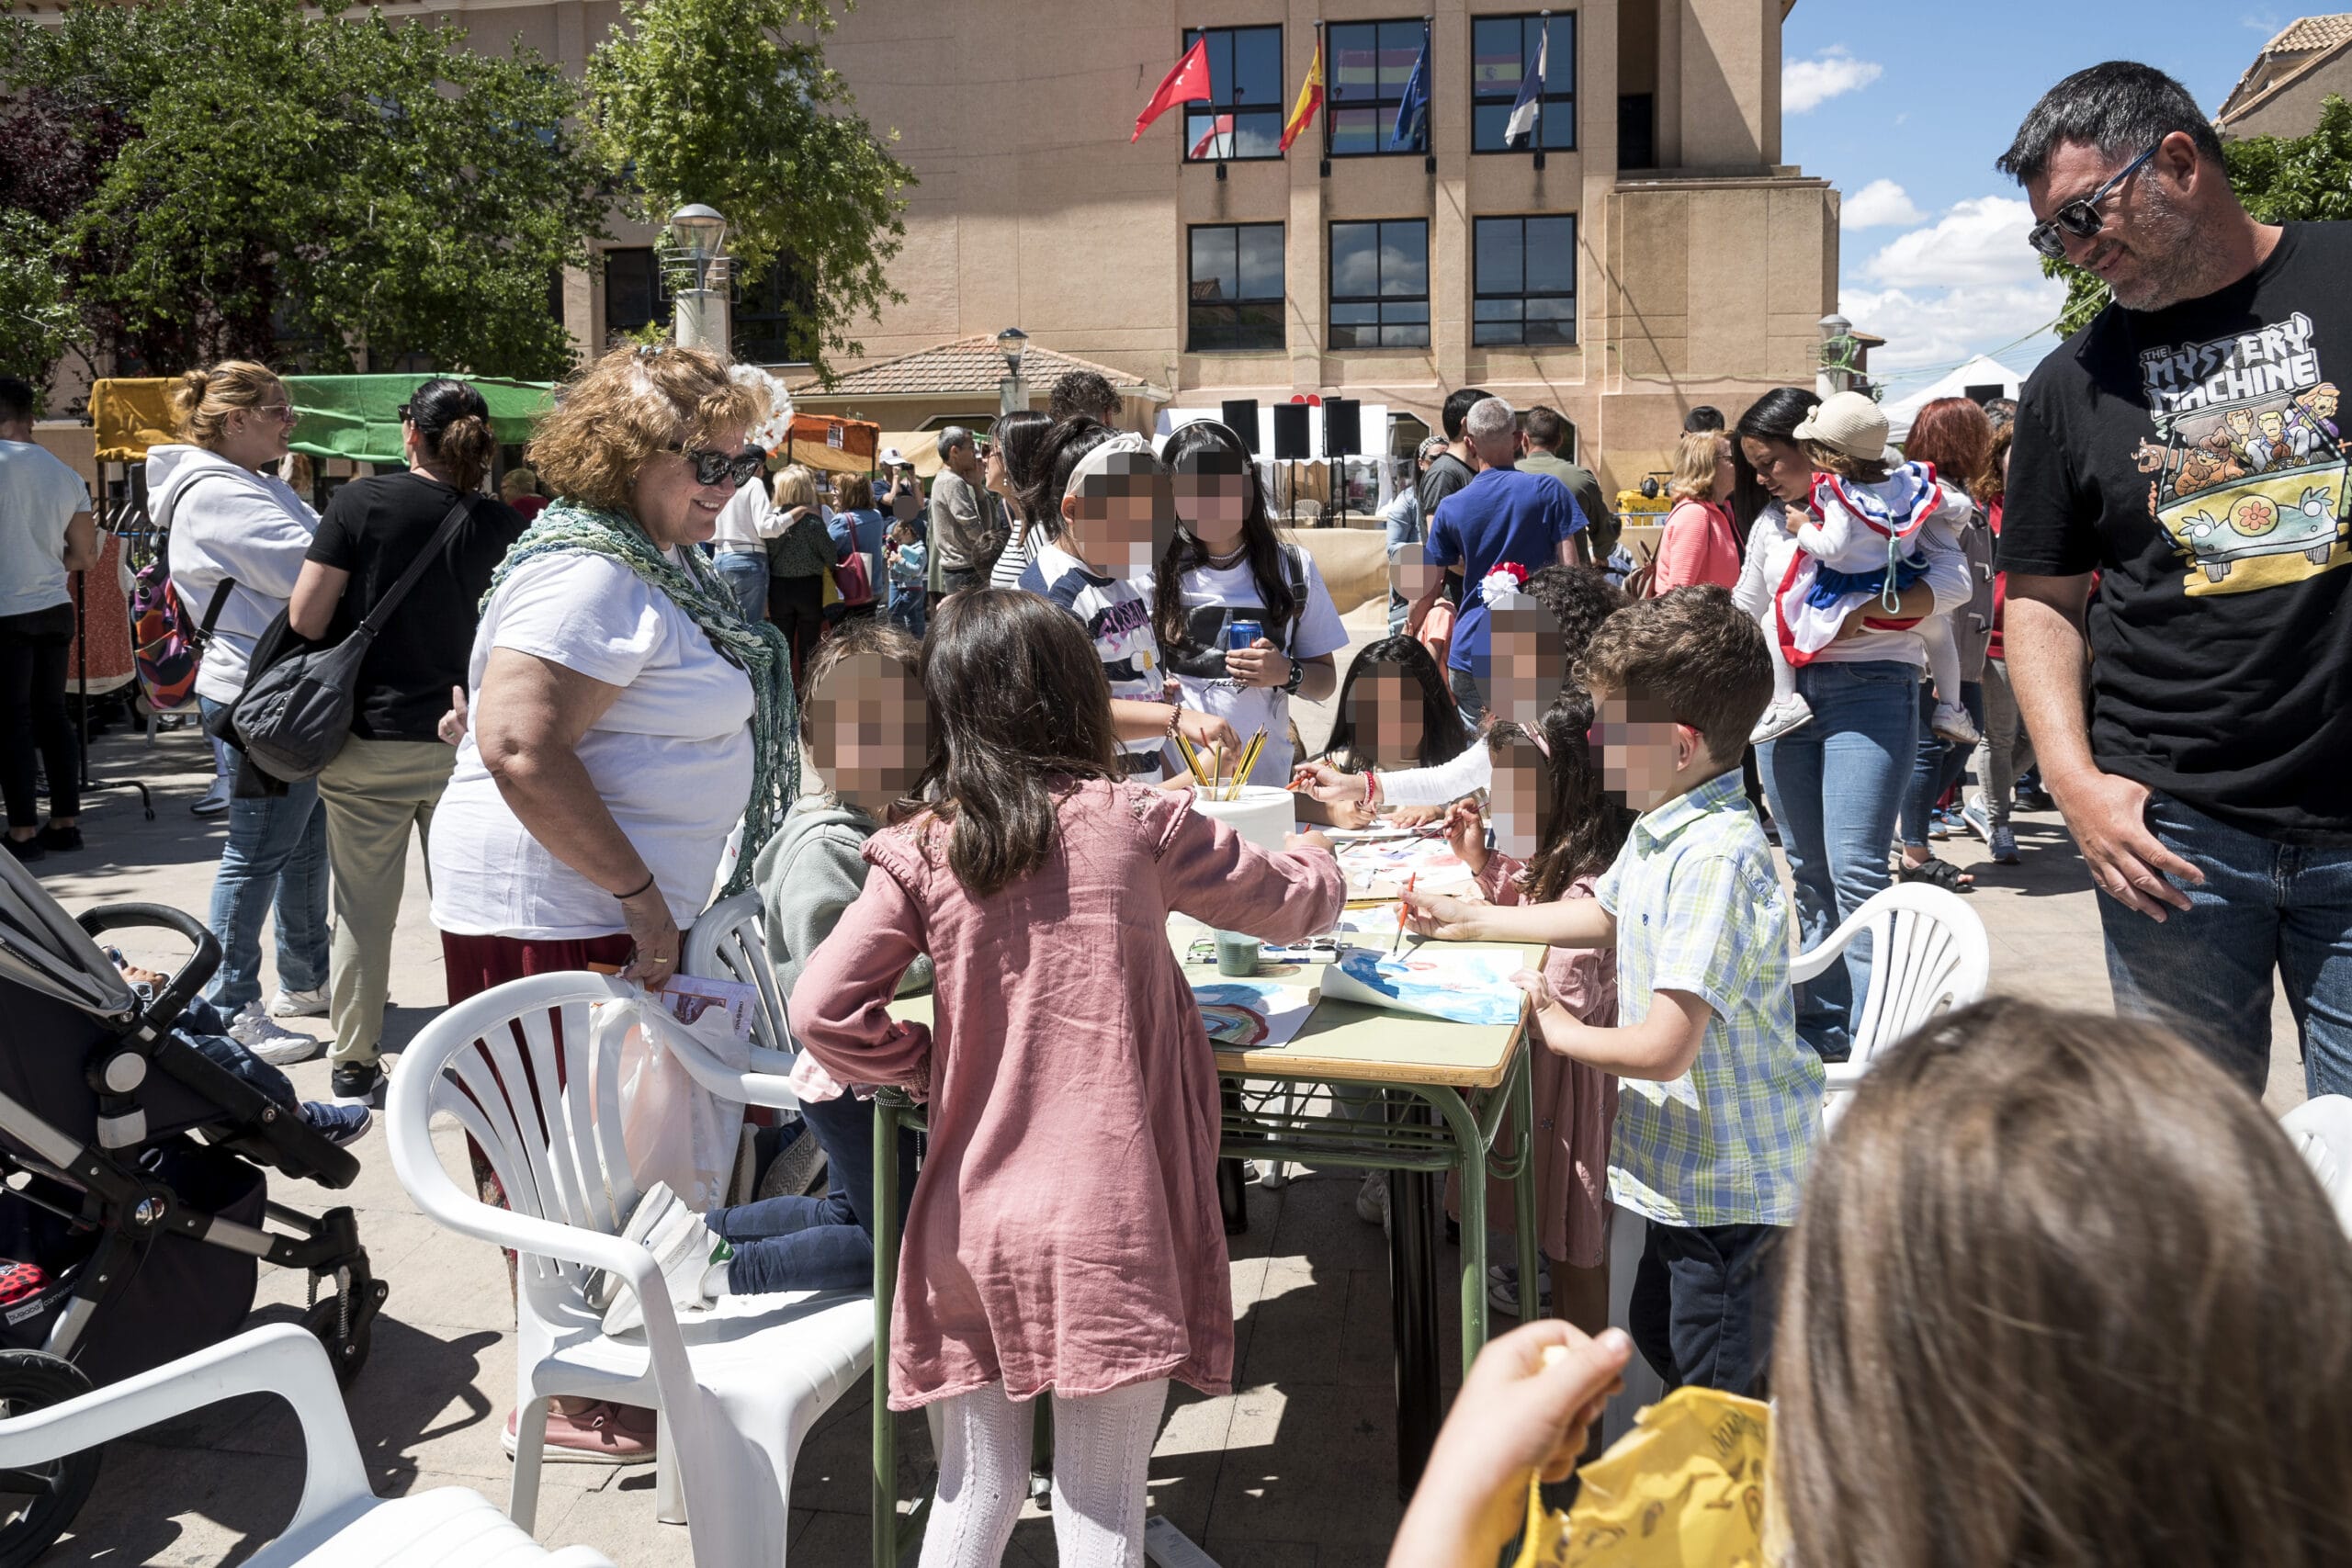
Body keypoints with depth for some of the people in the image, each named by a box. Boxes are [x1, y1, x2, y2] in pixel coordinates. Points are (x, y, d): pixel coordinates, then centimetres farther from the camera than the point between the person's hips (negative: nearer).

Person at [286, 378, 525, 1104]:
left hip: (368, 739, -1)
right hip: (467, 743, 1)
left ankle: (353, 1064, 19)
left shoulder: (362, 502, -9)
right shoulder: (503, 525, -3)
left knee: (363, 908, 10)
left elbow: (306, 619, -10)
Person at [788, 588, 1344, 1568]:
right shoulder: (1133, 823, -3)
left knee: (977, 1488, 18)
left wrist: (927, 1067, 9)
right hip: (1111, 1221, -2)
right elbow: (1299, 901, 10)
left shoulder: (920, 851, -1)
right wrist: (1315, 864, 33)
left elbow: (822, 1010, -8)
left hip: (976, 1221, 2)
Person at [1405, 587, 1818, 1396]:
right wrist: (1467, 919, 21)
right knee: (1655, 1337, 27)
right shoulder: (1662, 828, 2)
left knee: (1716, 1396, 4)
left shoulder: (1716, 858, -30)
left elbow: (1662, 1049, -32)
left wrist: (1562, 1031, -13)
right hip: (1685, 1157, 10)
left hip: (1728, 1178, -10)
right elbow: (1602, 914, 23)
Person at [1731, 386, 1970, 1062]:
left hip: (1869, 688, -6)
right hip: (1788, 694, 6)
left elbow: (1951, 582, -13)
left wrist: (1861, 612, -22)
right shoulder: (1771, 521, 17)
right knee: (1806, 872, 8)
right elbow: (1746, 611, 28)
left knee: (1855, 869, -14)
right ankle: (1822, 1024, 16)